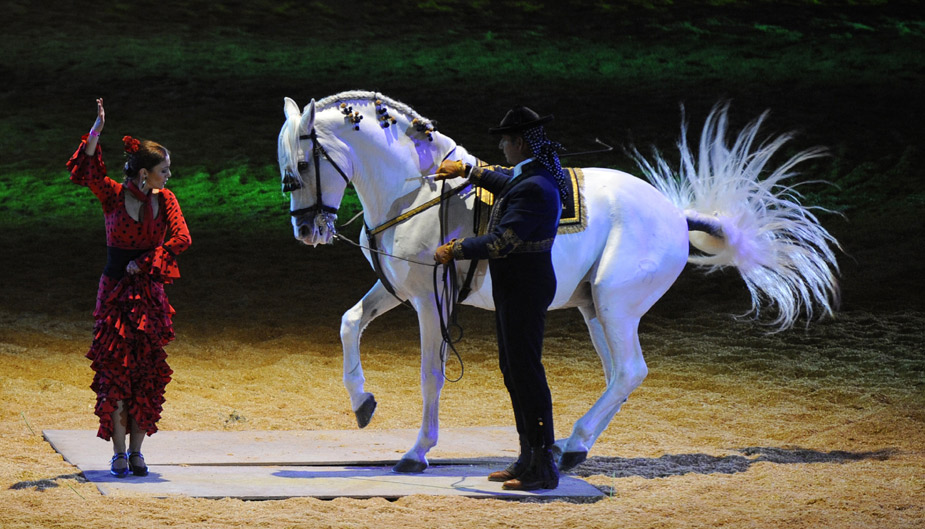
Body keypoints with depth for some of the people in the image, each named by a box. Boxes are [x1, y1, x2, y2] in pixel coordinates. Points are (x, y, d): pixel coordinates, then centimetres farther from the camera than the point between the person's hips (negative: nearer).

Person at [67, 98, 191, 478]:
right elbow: (88, 173, -21)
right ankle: (119, 453, 0)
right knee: (115, 371, -5)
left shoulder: (164, 200, 3)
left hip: (149, 295, 3)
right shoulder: (113, 195, -4)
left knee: (147, 376, 1)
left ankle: (136, 450, 9)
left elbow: (181, 238, -8)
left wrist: (145, 262, -14)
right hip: (115, 292, -3)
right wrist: (95, 133, -33)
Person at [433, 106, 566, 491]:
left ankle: (543, 468, -4)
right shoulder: (530, 174, 8)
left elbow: (501, 242, -27)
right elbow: (507, 183, 34)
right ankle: (529, 457, 24)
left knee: (526, 372, -7)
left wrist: (454, 251, -15)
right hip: (513, 288, 11)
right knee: (513, 370, 16)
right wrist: (466, 170, 40)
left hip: (524, 291, -11)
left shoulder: (535, 188, -24)